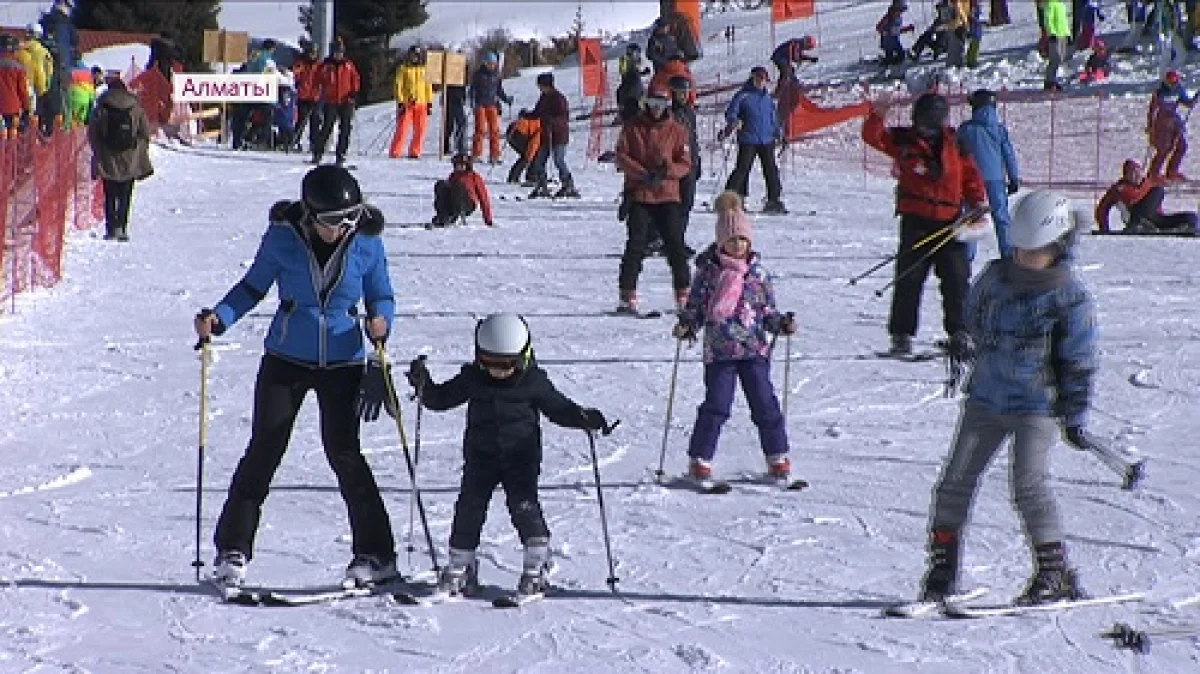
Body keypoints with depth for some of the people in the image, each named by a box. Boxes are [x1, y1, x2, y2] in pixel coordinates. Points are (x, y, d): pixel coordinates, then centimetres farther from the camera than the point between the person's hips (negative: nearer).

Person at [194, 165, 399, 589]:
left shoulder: (367, 241, -8)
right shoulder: (283, 235, -9)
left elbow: (382, 297, 4)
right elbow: (254, 286, 3)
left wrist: (380, 322, -18)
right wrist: (219, 318, -13)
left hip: (342, 362, -1)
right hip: (286, 359, 1)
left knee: (343, 452, -9)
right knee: (264, 450, -4)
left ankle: (375, 554, 2)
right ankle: (232, 551, 6)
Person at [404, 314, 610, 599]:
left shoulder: (533, 381, -4)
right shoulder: (472, 379, 1)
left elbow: (559, 408, 5)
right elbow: (441, 399, 8)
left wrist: (585, 418, -11)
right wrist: (423, 385, -10)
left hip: (521, 456, -2)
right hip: (481, 455, 3)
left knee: (524, 504, -14)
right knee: (470, 506, -1)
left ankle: (536, 564, -6)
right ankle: (460, 566, 10)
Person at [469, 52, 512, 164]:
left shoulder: (497, 75, 9)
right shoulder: (479, 74, 0)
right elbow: (473, 88, 1)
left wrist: (506, 99, 4)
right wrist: (472, 101, -11)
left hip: (492, 105, 3)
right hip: (480, 104, -3)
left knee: (494, 130, -2)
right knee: (481, 129, -9)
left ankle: (494, 156, 1)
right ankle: (476, 154, -4)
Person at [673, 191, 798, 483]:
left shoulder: (757, 272, 7)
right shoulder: (709, 271, 1)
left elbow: (767, 310, 13)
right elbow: (695, 305, 8)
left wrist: (781, 323, -4)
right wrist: (687, 325, -9)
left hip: (754, 349, 2)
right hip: (719, 350, -2)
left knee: (764, 403, 2)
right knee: (716, 405, -6)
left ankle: (777, 457, 13)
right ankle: (700, 459, 3)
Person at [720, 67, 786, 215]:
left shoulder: (767, 97, 15)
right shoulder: (743, 96, -3)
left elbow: (774, 117, 26)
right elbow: (730, 112, -3)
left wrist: (778, 132, 22)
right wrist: (734, 122, -23)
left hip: (767, 141, 5)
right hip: (748, 140, -5)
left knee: (771, 170, 4)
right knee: (742, 169, -8)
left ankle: (774, 200, 12)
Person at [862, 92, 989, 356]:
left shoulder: (954, 143, 5)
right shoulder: (903, 141, 1)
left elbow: (971, 175, 11)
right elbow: (873, 136, -8)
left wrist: (978, 203, 1)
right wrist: (877, 115, -27)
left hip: (949, 221, 2)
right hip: (916, 221, -1)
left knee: (957, 279, 2)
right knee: (909, 278, -2)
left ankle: (958, 331, 14)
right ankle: (902, 335, 4)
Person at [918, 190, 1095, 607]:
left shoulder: (1071, 298, -9)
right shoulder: (994, 278, 4)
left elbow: (1079, 364, -5)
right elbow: (974, 320, 24)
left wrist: (1075, 417, -5)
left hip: (1037, 405, -5)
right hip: (985, 398, 5)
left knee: (1028, 482, -18)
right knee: (956, 479, 1)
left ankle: (1056, 572, -8)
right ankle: (942, 565, 10)